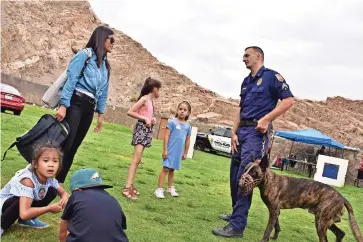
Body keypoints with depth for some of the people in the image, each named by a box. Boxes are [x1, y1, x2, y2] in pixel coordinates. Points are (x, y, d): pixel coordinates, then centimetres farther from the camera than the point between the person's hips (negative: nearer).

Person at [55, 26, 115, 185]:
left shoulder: (106, 65, 18)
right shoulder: (84, 54, -3)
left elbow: (103, 92, 20)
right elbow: (71, 80, -11)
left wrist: (100, 114, 17)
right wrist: (63, 105, -19)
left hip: (89, 108, 7)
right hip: (75, 103, -7)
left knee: (72, 147, 9)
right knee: (64, 144, -14)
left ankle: (58, 182, 18)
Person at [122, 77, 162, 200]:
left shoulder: (150, 101, 14)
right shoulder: (144, 99, -11)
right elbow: (130, 112, -17)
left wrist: (152, 119, 5)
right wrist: (144, 119, -19)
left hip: (146, 130, 9)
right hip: (141, 129, -9)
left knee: (137, 160, 11)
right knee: (136, 160, -15)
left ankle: (130, 185, 18)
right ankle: (127, 188, -18)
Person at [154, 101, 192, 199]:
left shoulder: (188, 126, 6)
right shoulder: (172, 122, -8)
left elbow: (187, 140, 12)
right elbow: (166, 136, -9)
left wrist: (185, 153, 14)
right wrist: (165, 149, -13)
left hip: (179, 152, 5)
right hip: (170, 150, -5)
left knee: (172, 169, 17)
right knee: (165, 169, -4)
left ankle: (170, 188, 29)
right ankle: (159, 189, 0)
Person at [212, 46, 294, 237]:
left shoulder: (271, 76, -3)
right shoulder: (246, 81, 20)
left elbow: (288, 100, -10)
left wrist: (266, 119, -19)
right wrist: (234, 132, 10)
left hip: (257, 132, -9)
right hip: (242, 131, 9)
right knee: (235, 176, 13)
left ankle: (237, 226, -12)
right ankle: (236, 213, 28)